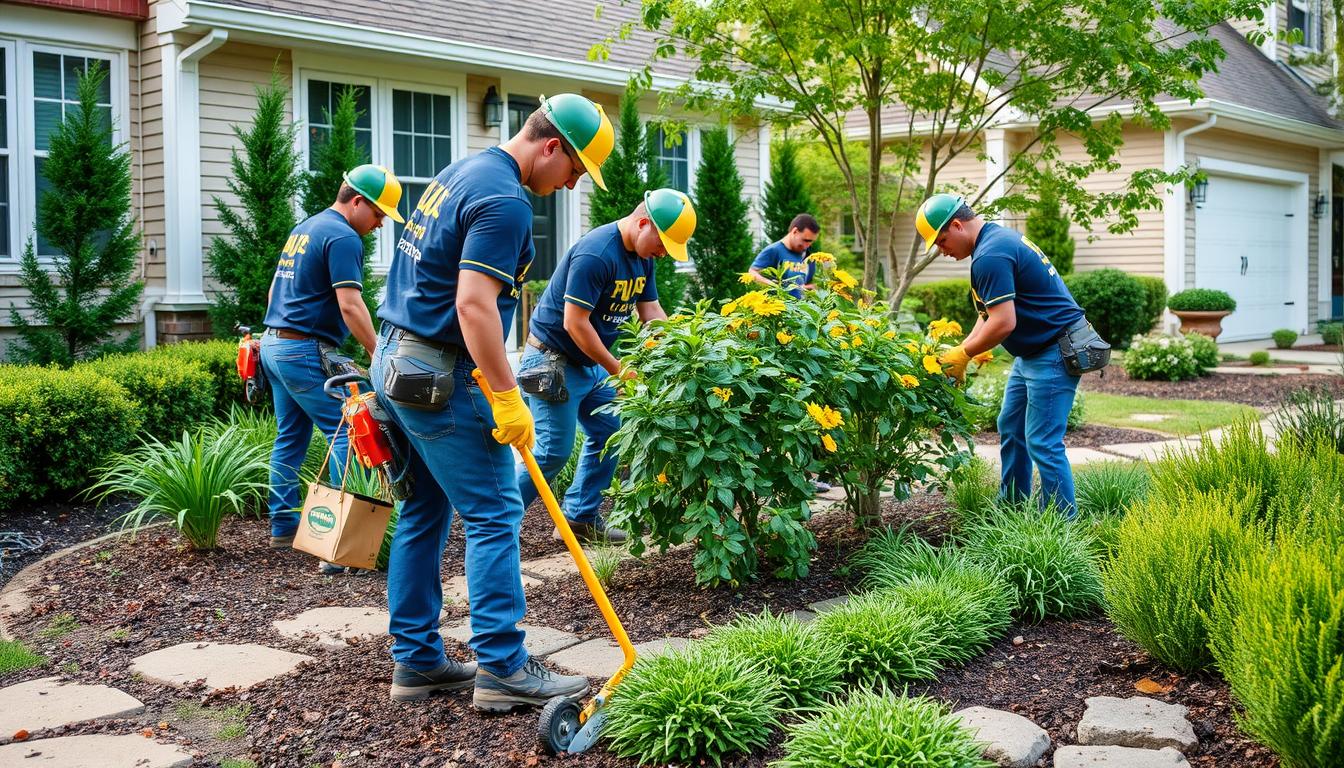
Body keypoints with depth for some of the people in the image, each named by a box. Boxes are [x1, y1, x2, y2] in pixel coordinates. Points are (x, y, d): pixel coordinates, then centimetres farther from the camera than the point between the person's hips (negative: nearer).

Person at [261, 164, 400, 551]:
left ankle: (283, 528, 18)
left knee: (290, 438, 13)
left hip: (274, 345, 10)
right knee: (346, 434, -7)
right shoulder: (343, 237, -13)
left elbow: (275, 292, 24)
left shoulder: (304, 228, 18)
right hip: (306, 352, -10)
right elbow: (350, 305, -22)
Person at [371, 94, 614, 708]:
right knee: (493, 516, -4)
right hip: (441, 376, -10)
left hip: (395, 358, 10)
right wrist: (508, 400, -22)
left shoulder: (460, 173, 16)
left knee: (424, 514, 13)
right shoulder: (505, 201, -16)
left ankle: (415, 660, 18)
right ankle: (502, 669, -1)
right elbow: (474, 305, -25)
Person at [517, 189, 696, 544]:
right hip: (552, 360, -9)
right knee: (554, 451, -8)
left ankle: (580, 517, 21)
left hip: (590, 362, 10)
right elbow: (575, 323, -26)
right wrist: (618, 370, -18)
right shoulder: (595, 255, -27)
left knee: (609, 434, 11)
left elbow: (651, 311, 6)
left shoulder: (643, 257, 3)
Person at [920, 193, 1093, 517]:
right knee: (1011, 430, 16)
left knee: (1042, 443, -9)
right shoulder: (999, 237, 12)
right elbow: (990, 313, 15)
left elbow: (1003, 323, -26)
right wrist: (960, 352, 4)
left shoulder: (990, 256, -21)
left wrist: (962, 355, -13)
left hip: (1055, 353, -11)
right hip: (1031, 353, 11)